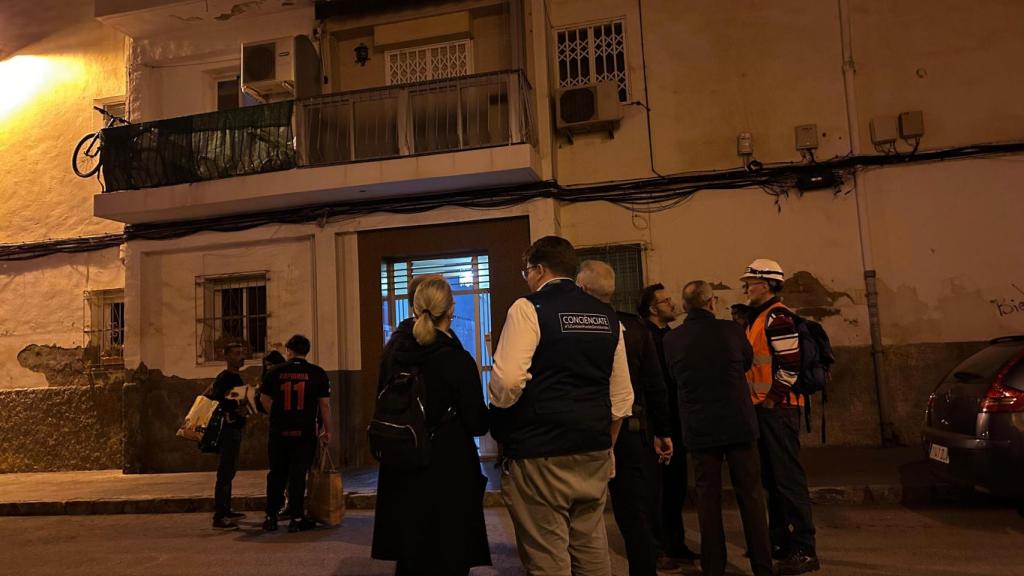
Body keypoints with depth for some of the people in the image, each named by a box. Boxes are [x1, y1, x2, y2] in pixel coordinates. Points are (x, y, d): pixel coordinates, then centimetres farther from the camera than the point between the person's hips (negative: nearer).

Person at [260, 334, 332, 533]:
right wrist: (327, 431, 5)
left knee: (277, 474, 13)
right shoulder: (317, 373, -2)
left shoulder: (275, 372, 1)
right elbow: (325, 404, -3)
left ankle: (271, 518, 19)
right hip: (305, 433, -1)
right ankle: (296, 518, 6)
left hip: (279, 432, 2)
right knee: (298, 475, 4)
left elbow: (264, 399, 9)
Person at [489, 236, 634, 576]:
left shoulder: (529, 309, -9)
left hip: (540, 457, -6)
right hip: (595, 455, 7)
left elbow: (508, 381, -21)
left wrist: (495, 402, 1)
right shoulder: (607, 317, 11)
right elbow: (621, 397, 14)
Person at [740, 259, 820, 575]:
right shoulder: (756, 318, 17)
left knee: (788, 478, -5)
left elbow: (790, 363, -21)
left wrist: (773, 399, -16)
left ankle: (804, 551, 3)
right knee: (770, 478, 16)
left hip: (777, 409, -10)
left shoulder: (777, 316, -14)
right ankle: (779, 540, 28)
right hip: (761, 409, 10)